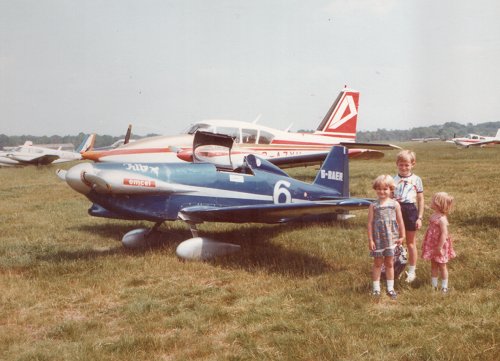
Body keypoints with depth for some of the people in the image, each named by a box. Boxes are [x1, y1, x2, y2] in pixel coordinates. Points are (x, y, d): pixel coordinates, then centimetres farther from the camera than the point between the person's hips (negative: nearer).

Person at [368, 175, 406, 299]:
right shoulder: (373, 206, -6)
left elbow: (400, 221, 5)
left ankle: (390, 289, 22)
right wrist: (370, 239, -8)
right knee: (377, 263, 8)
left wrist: (401, 236, 6)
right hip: (378, 239, -1)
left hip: (391, 238, 1)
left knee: (389, 263, 11)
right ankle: (376, 289, 17)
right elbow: (370, 223, -5)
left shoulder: (395, 204, -2)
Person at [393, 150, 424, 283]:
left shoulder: (416, 180, -2)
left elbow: (420, 200, 1)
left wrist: (420, 217, -2)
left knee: (411, 242, 10)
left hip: (410, 210, -1)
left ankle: (412, 271, 20)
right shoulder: (393, 179, 1)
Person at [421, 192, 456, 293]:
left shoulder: (442, 219, -25)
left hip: (440, 246, -8)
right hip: (432, 245, 8)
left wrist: (440, 247, -25)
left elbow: (444, 234, -27)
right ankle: (434, 285, 28)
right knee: (433, 265, 16)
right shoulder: (434, 215, 2)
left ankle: (444, 287, 21)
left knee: (442, 266, 7)